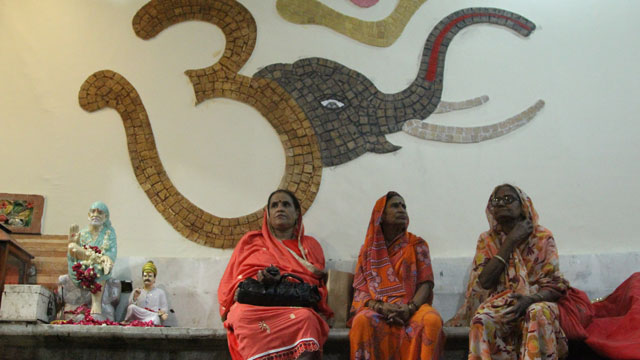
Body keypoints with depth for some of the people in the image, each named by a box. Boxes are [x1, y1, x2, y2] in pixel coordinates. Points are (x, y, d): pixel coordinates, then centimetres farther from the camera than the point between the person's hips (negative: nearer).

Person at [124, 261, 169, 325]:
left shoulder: (160, 292, 21)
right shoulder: (136, 292, 23)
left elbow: (165, 308, 11)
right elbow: (130, 307, 10)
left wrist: (162, 312, -12)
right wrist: (135, 297, -7)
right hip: (138, 319, 0)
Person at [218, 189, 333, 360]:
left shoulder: (310, 245, 27)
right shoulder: (251, 241, 26)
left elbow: (321, 288, 18)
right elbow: (228, 285, 19)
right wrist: (258, 282, -4)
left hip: (296, 307, 0)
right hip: (254, 304, 0)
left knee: (306, 319, -37)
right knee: (245, 315, -37)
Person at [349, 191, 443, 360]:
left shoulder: (417, 245, 12)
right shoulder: (368, 250, 13)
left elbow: (426, 283, 3)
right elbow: (360, 289, 5)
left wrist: (410, 308, -17)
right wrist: (380, 306, -15)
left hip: (412, 306, 0)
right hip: (376, 307, 0)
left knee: (433, 320, -33)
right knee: (362, 321, -34)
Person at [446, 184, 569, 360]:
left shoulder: (543, 237, 5)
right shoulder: (487, 240, 9)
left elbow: (554, 286, -1)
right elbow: (485, 282, -7)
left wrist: (531, 298, -24)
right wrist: (511, 242, -7)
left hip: (536, 300, -1)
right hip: (500, 303, 1)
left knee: (538, 313, -36)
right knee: (483, 318, -33)